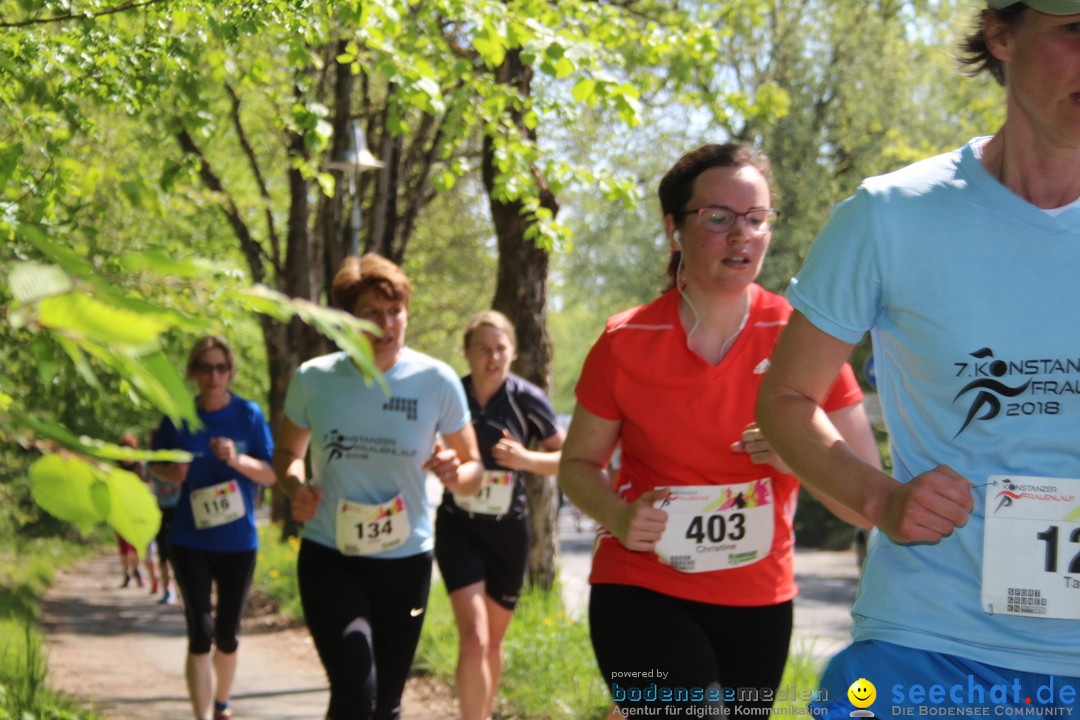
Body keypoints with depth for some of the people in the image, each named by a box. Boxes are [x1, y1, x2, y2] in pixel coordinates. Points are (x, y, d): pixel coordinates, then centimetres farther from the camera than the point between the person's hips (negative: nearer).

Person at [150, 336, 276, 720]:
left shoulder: (249, 415, -4)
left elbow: (271, 474, -4)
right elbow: (155, 464, 10)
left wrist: (237, 460, -24)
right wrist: (170, 473, -13)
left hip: (238, 542, 1)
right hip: (190, 541, -1)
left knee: (227, 636, 14)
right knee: (200, 634, -12)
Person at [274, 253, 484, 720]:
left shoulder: (436, 382, -8)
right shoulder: (313, 380, -6)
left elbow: (474, 471, 2)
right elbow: (288, 452, 12)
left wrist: (455, 474, -22)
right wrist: (294, 488, -11)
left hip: (406, 562, 2)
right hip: (329, 559, -1)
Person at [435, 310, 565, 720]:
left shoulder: (527, 400, -8)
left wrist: (526, 459, -22)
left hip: (508, 531, 1)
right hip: (458, 528, -1)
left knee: (493, 641, 15)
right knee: (474, 638, -18)